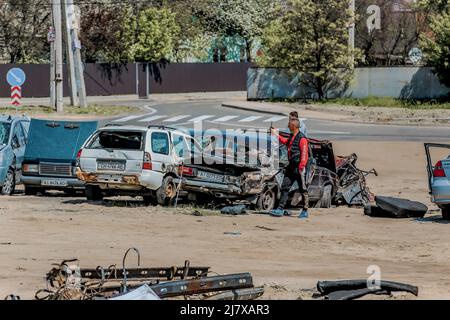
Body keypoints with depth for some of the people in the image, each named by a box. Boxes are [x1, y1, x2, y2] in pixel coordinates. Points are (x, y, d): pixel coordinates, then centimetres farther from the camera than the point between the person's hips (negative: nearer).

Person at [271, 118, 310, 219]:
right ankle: (280, 209, 7)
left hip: (299, 168, -9)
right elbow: (285, 141, 38)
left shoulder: (302, 139, -14)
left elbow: (304, 154, -19)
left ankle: (305, 211, 5)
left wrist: (301, 167, -23)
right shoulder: (291, 138, 14)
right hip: (291, 167, 9)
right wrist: (276, 134, 42)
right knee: (285, 188, 6)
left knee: (303, 190, -1)